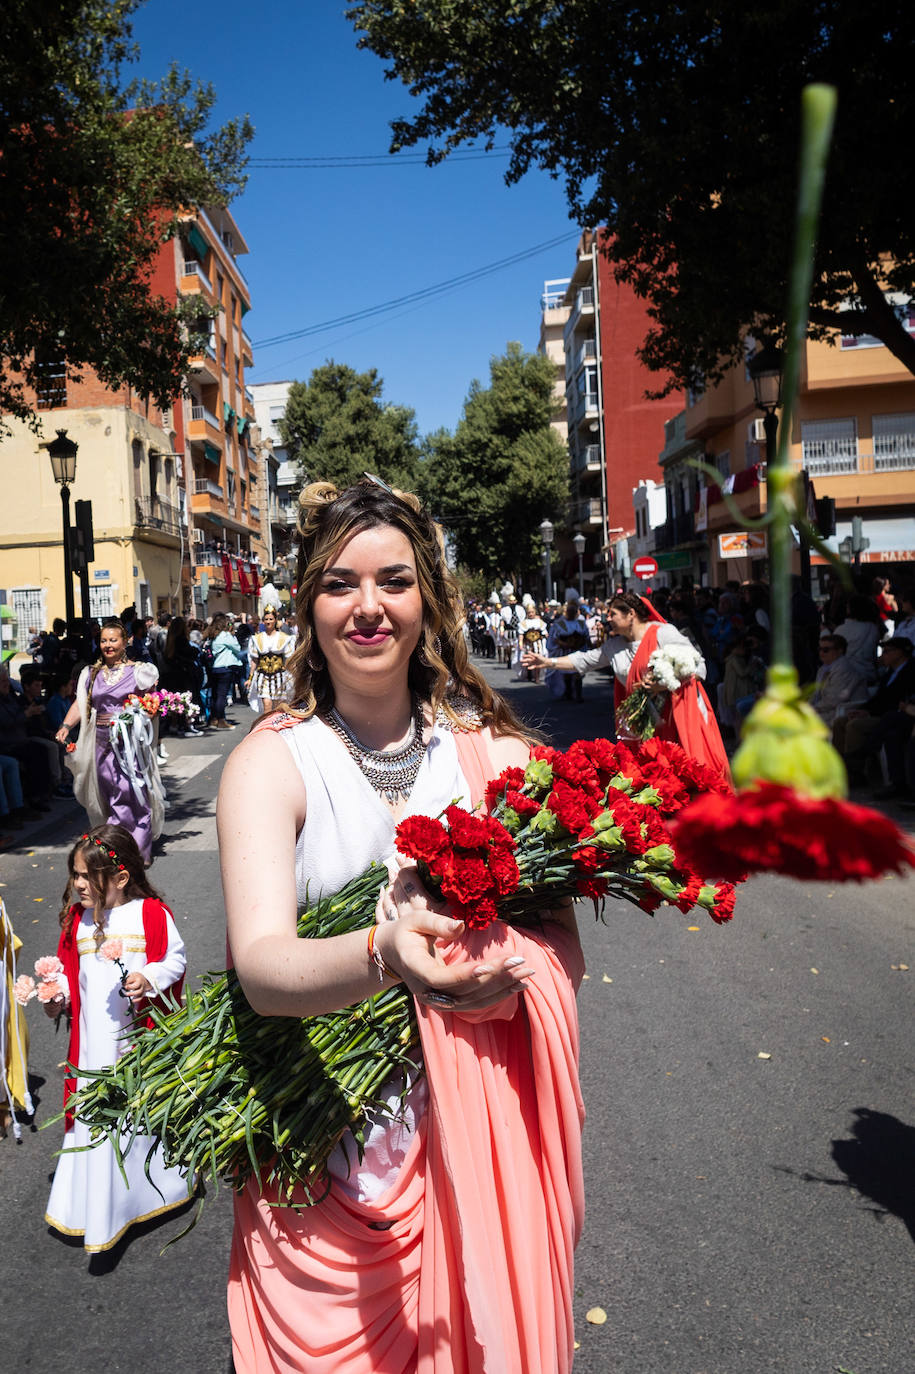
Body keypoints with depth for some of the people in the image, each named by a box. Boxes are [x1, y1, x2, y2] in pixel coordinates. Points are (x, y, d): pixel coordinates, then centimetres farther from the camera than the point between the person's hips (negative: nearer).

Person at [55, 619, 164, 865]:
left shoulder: (138, 671, 3)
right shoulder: (92, 674, 13)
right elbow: (80, 704, 9)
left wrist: (138, 716, -14)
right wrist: (66, 726, -5)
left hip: (131, 742, -3)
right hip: (103, 744, 3)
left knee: (133, 794, -8)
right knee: (113, 796, 4)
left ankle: (140, 851, 0)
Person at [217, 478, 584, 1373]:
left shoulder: (493, 752, -3)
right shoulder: (273, 760, -10)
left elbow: (566, 945, -4)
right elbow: (261, 965, -23)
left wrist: (511, 971, -26)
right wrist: (381, 956, -42)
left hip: (478, 1132, 2)